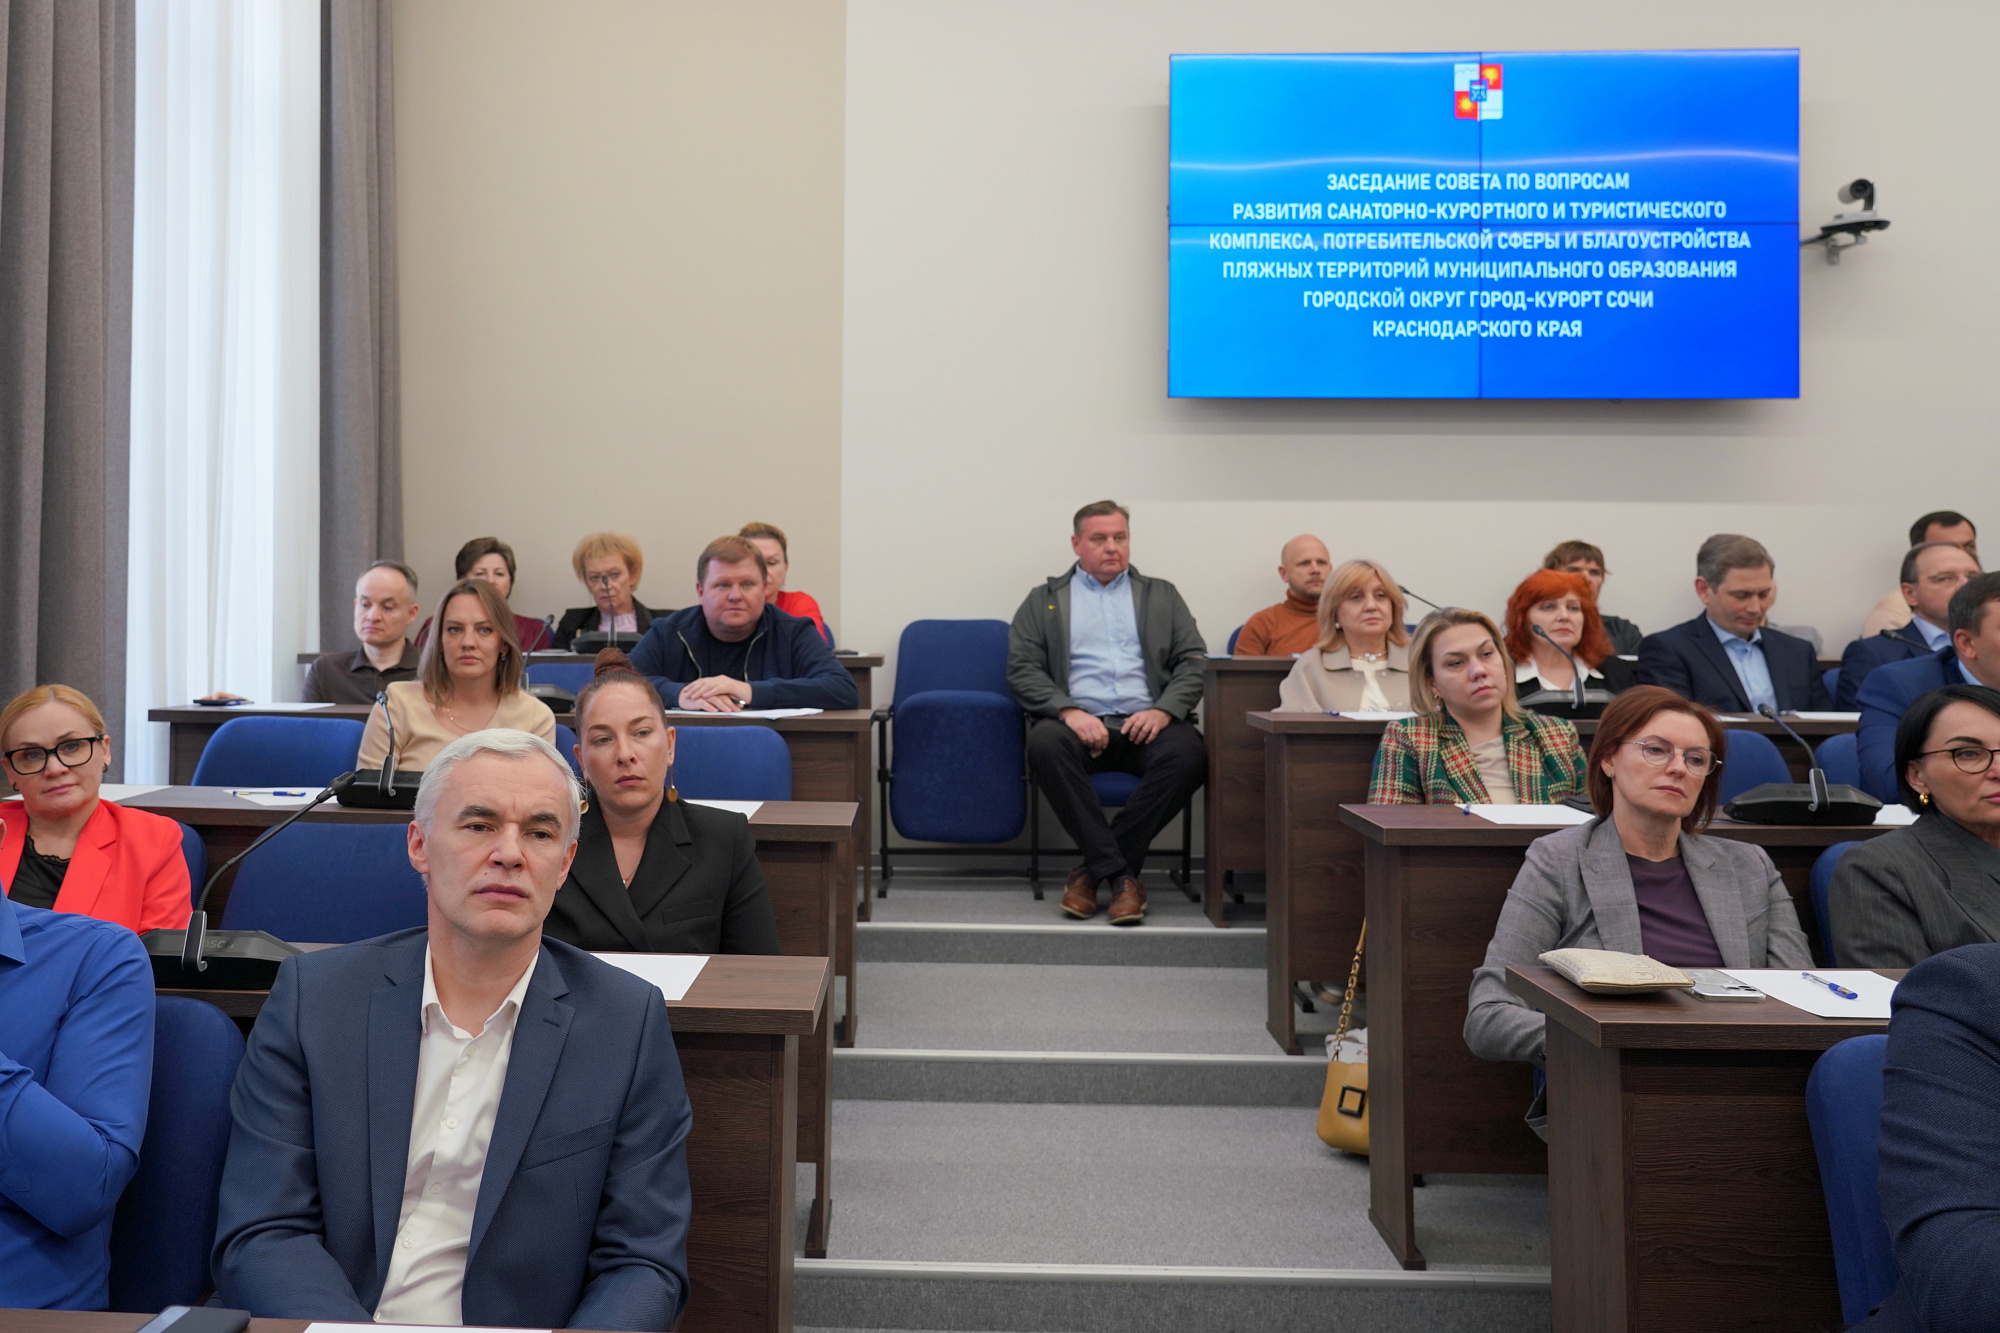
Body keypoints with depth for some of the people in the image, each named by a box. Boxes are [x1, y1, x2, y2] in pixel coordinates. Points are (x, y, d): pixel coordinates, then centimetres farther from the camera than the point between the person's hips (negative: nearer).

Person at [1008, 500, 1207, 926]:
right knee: (1045, 744, -36)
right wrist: (1068, 711, -13)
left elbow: (1194, 662, 12)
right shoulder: (1043, 600, 18)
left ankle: (1093, 872, -23)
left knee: (1188, 754, -33)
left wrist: (1163, 710, -8)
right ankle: (1120, 875, -30)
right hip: (1079, 723, -1)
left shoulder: (1162, 595, 23)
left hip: (1146, 723, 1)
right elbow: (1022, 669, 5)